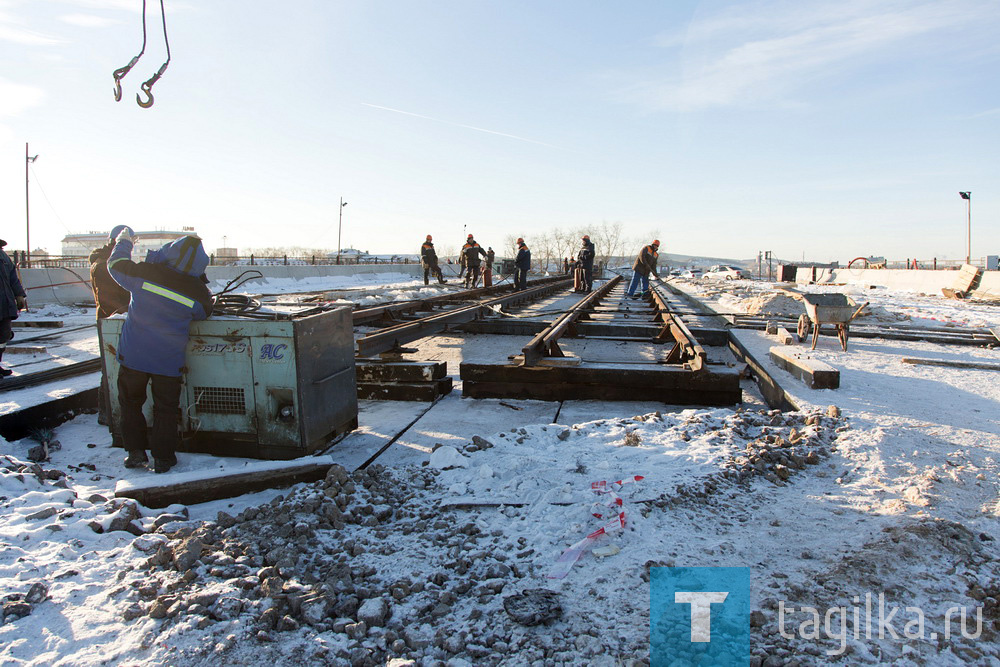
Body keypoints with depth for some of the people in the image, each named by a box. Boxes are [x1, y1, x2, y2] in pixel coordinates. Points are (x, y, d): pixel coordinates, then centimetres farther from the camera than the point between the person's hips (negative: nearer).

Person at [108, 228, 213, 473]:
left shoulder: (144, 273, -12)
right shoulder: (198, 293, -11)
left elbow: (116, 264, 5)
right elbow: (203, 313, 9)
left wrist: (123, 241, 22)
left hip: (133, 354, 1)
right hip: (169, 360, 0)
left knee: (130, 402, 18)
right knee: (165, 407, 11)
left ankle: (135, 451, 21)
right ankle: (162, 457, 15)